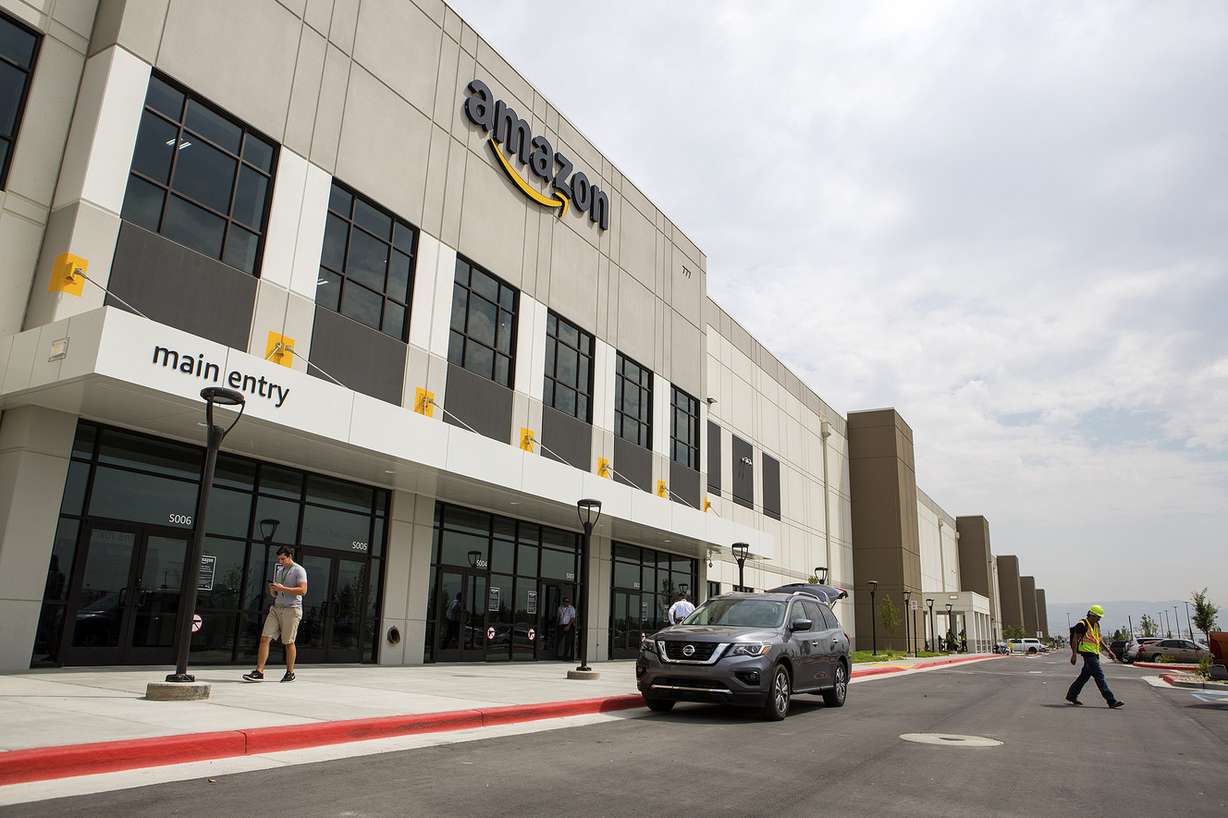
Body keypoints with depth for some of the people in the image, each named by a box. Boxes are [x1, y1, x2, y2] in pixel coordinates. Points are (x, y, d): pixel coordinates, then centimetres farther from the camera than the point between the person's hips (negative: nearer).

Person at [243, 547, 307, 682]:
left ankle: (290, 673, 13)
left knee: (289, 642, 0)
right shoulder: (279, 570, 18)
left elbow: (303, 590, -16)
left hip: (291, 610, -7)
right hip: (276, 608, 7)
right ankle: (259, 672, -4)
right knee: (264, 638, -5)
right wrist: (272, 590, 0)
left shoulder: (299, 570, -4)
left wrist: (283, 588, -20)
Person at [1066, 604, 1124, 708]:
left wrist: (1109, 651, 17)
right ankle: (1112, 701, -13)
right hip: (1088, 653, -10)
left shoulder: (1096, 625, 16)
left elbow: (1099, 640, 24)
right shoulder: (1082, 624, -12)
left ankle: (1071, 695, 24)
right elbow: (1074, 640, -14)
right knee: (1099, 677, -11)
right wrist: (1074, 654, -18)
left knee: (1084, 676, 14)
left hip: (1095, 654, 10)